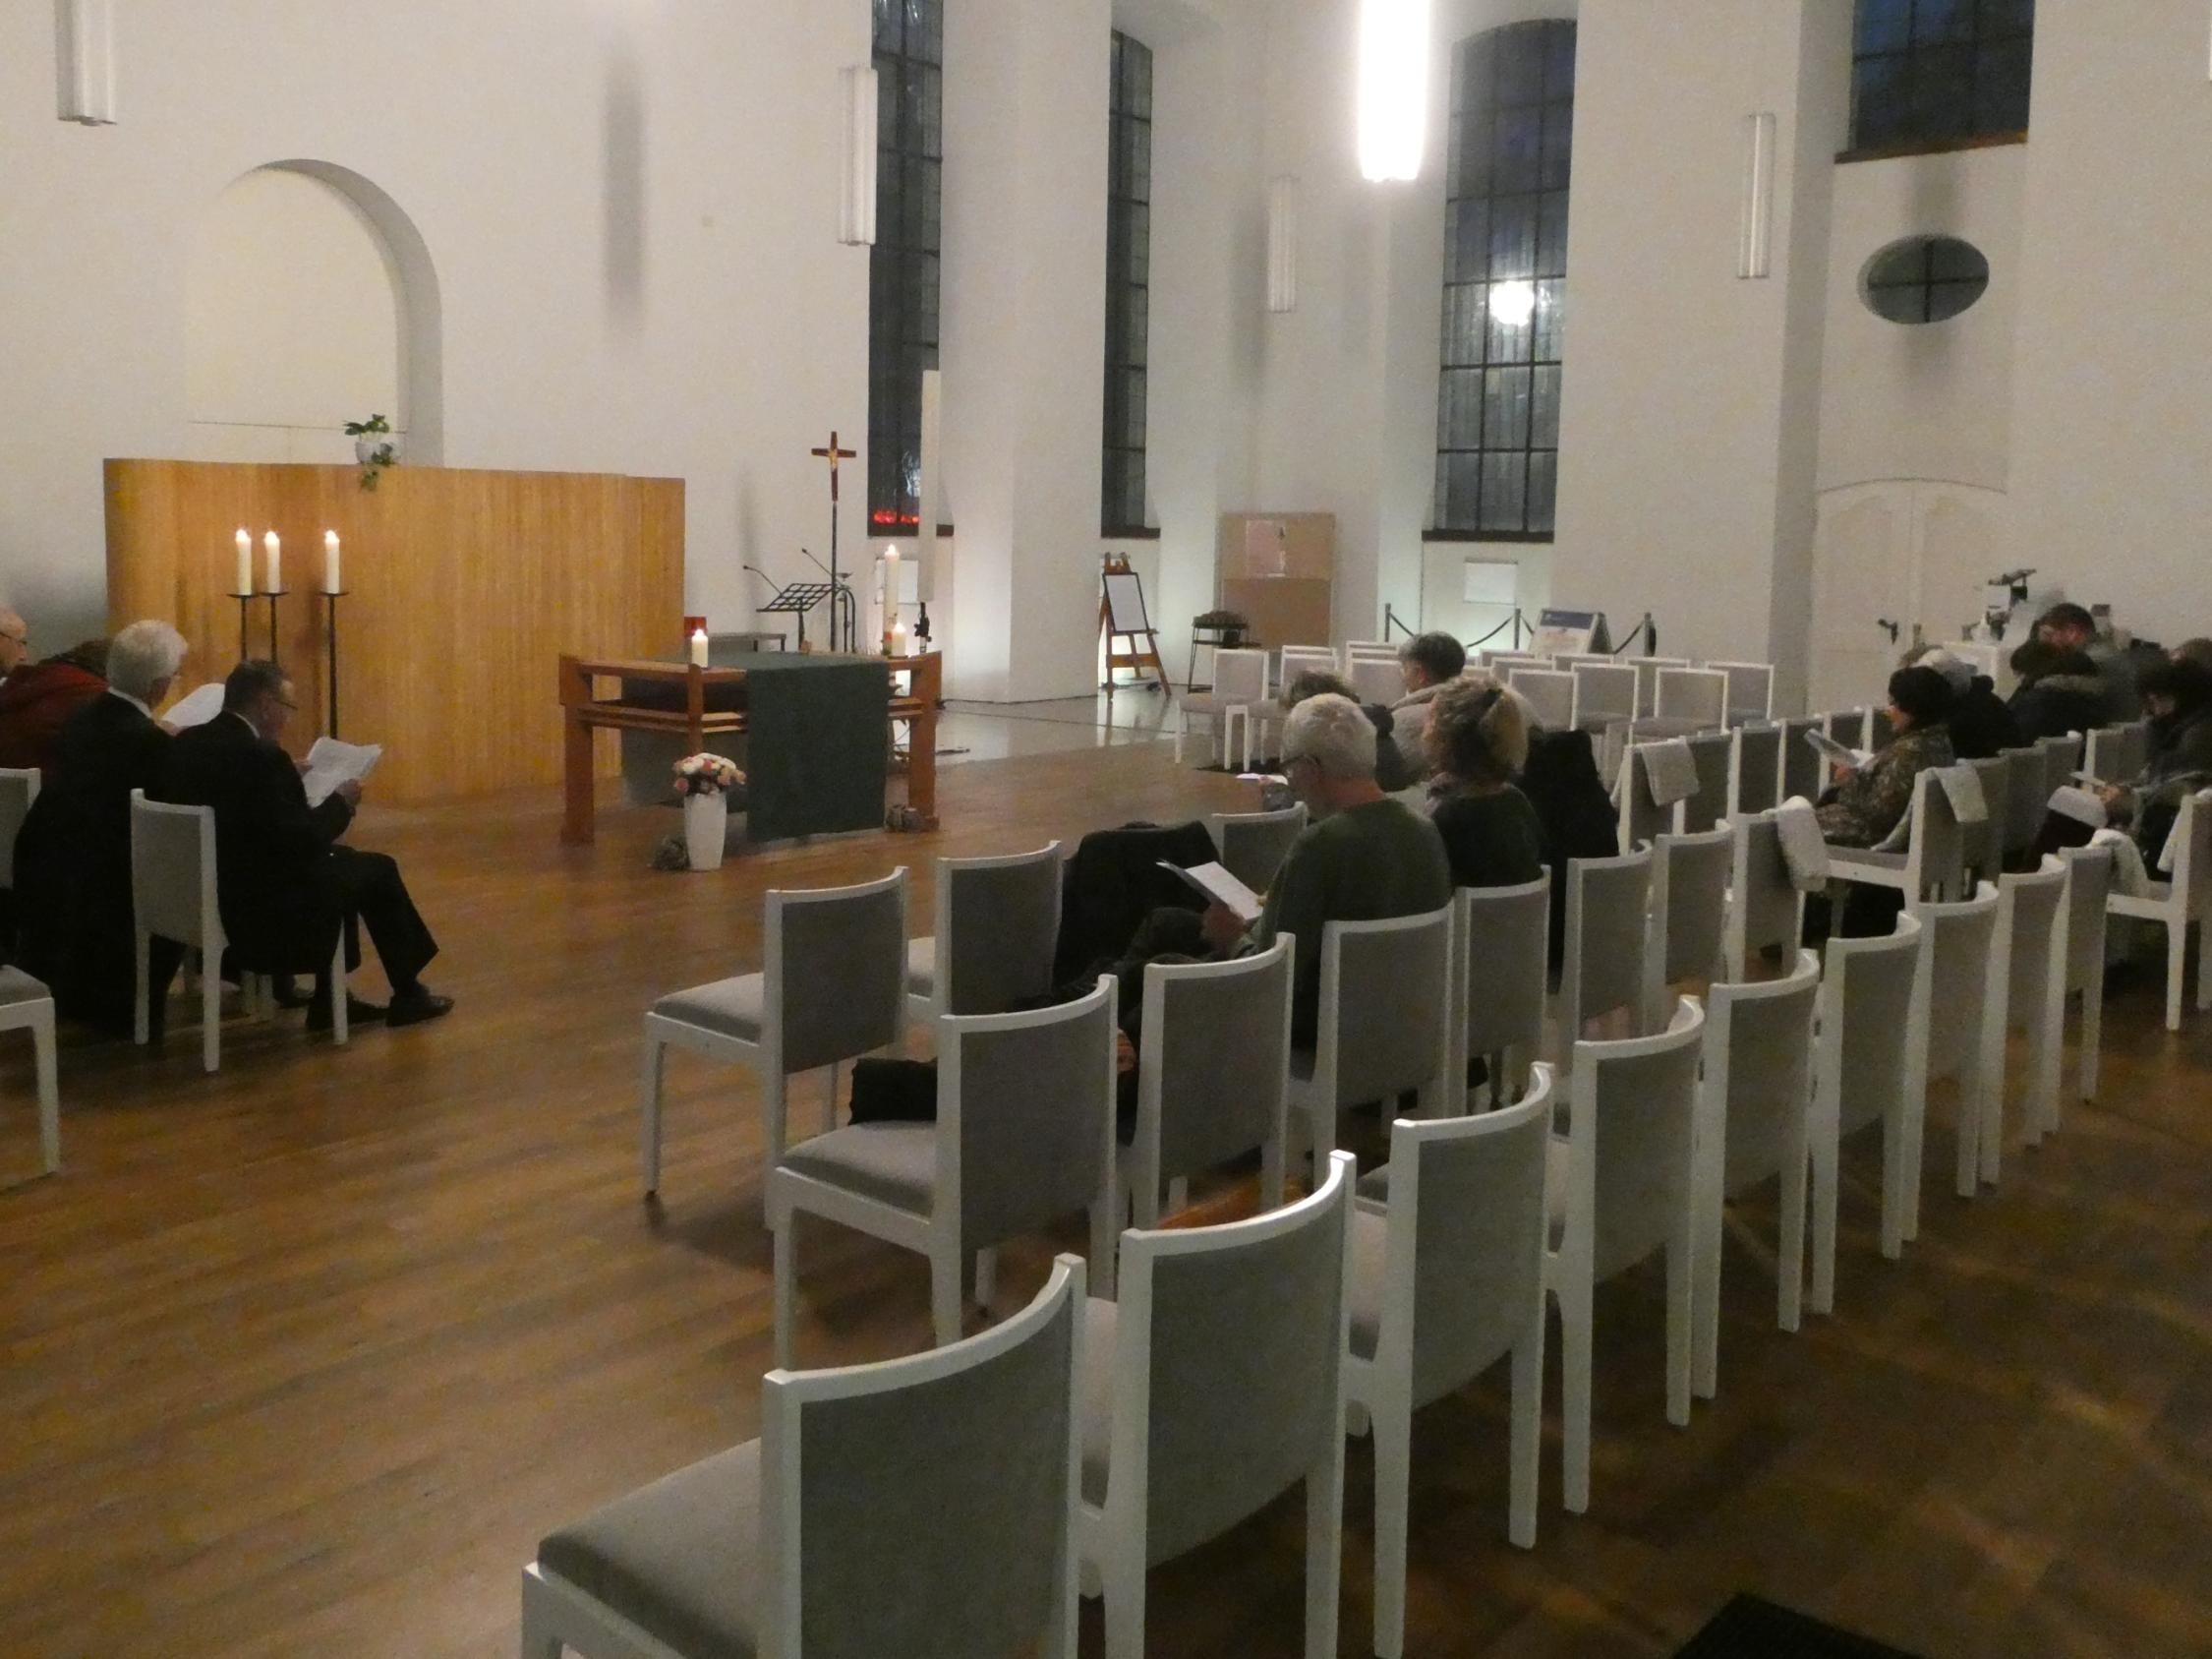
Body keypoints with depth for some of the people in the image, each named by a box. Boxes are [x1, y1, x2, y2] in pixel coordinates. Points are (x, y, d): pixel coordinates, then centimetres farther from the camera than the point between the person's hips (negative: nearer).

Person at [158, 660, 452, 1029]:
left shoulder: (185, 745, 2)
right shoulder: (261, 756, -23)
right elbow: (303, 840, -21)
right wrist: (340, 801, -4)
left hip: (201, 895, 9)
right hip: (260, 906, -9)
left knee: (340, 861, 26)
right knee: (377, 870, 10)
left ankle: (330, 998, 28)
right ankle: (408, 995, 25)